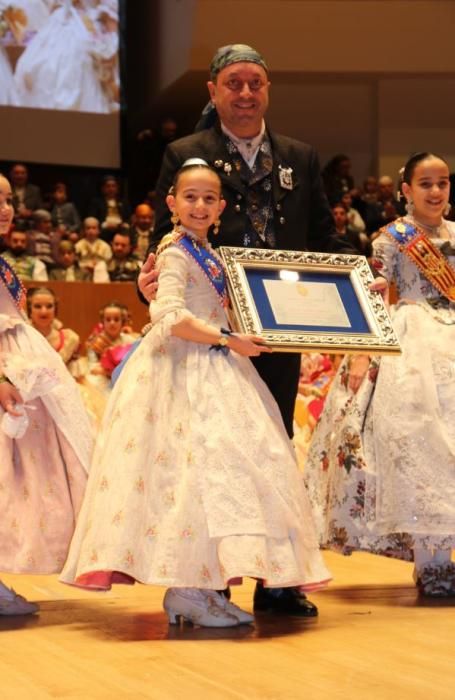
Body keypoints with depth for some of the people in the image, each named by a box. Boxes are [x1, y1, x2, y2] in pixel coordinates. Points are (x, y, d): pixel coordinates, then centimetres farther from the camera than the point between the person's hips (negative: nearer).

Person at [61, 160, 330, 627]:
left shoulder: (207, 254, 17)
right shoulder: (175, 253, -10)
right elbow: (170, 317, -20)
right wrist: (228, 339, -18)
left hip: (211, 370, 9)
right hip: (183, 373, -9)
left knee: (213, 468, 7)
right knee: (196, 464, -12)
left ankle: (197, 585, 12)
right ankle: (185, 591, -7)